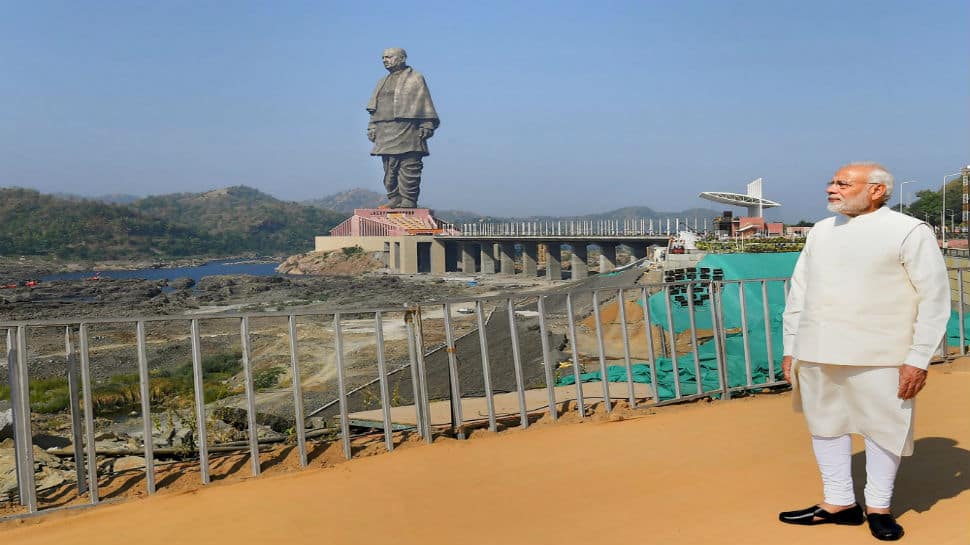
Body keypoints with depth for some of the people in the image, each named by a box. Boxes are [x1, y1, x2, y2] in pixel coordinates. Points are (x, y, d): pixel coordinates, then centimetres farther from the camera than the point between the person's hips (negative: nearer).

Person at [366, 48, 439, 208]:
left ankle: (408, 201, -8)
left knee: (409, 167, -9)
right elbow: (374, 108, 24)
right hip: (385, 133, 6)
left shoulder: (415, 78, 6)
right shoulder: (383, 82, 25)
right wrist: (372, 128, 14)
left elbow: (424, 103, -1)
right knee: (389, 169, 2)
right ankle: (394, 200, 7)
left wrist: (427, 126, -9)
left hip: (407, 131, -6)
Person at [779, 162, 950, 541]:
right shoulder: (821, 231, 12)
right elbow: (799, 292, 14)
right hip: (817, 353, 5)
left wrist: (918, 359, -11)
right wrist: (791, 348, 11)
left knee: (883, 430, 7)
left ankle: (878, 507, 26)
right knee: (826, 425, 12)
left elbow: (934, 298, -7)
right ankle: (839, 503, 27)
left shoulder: (909, 232, -5)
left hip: (878, 357, -5)